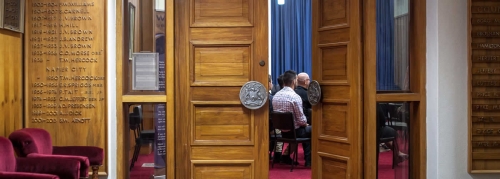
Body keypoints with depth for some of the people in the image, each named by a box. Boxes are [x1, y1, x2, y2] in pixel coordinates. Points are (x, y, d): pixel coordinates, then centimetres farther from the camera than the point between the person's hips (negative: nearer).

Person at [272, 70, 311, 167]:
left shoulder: (275, 96, 0)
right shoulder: (295, 97, -21)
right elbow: (301, 120, -19)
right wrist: (305, 123, 5)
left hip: (281, 130, 7)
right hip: (293, 131, -7)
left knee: (305, 129, 30)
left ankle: (286, 155, 27)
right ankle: (309, 161, 20)